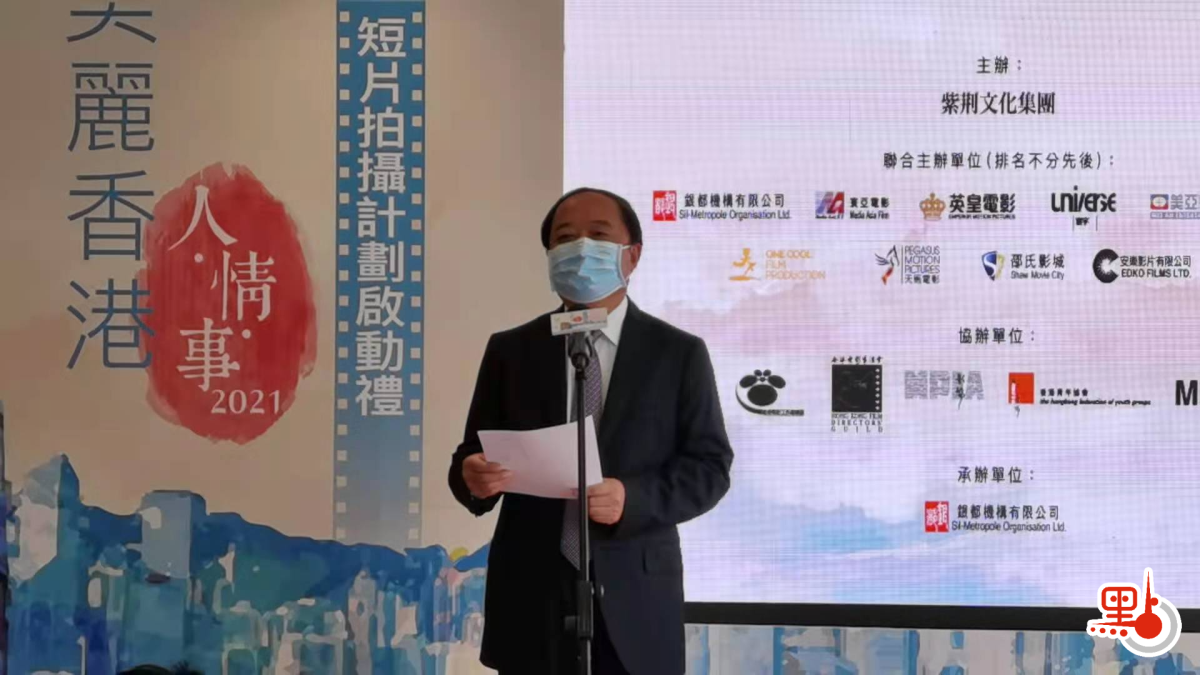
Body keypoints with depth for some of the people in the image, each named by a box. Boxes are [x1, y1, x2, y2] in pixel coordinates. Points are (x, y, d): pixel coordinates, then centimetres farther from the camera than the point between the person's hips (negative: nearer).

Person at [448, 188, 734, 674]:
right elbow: (473, 454, 7)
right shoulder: (510, 350, 7)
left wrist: (632, 498, -19)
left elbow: (709, 465, -2)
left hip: (634, 596, -1)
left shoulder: (679, 353, 2)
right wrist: (473, 475, -17)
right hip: (532, 595, 1)